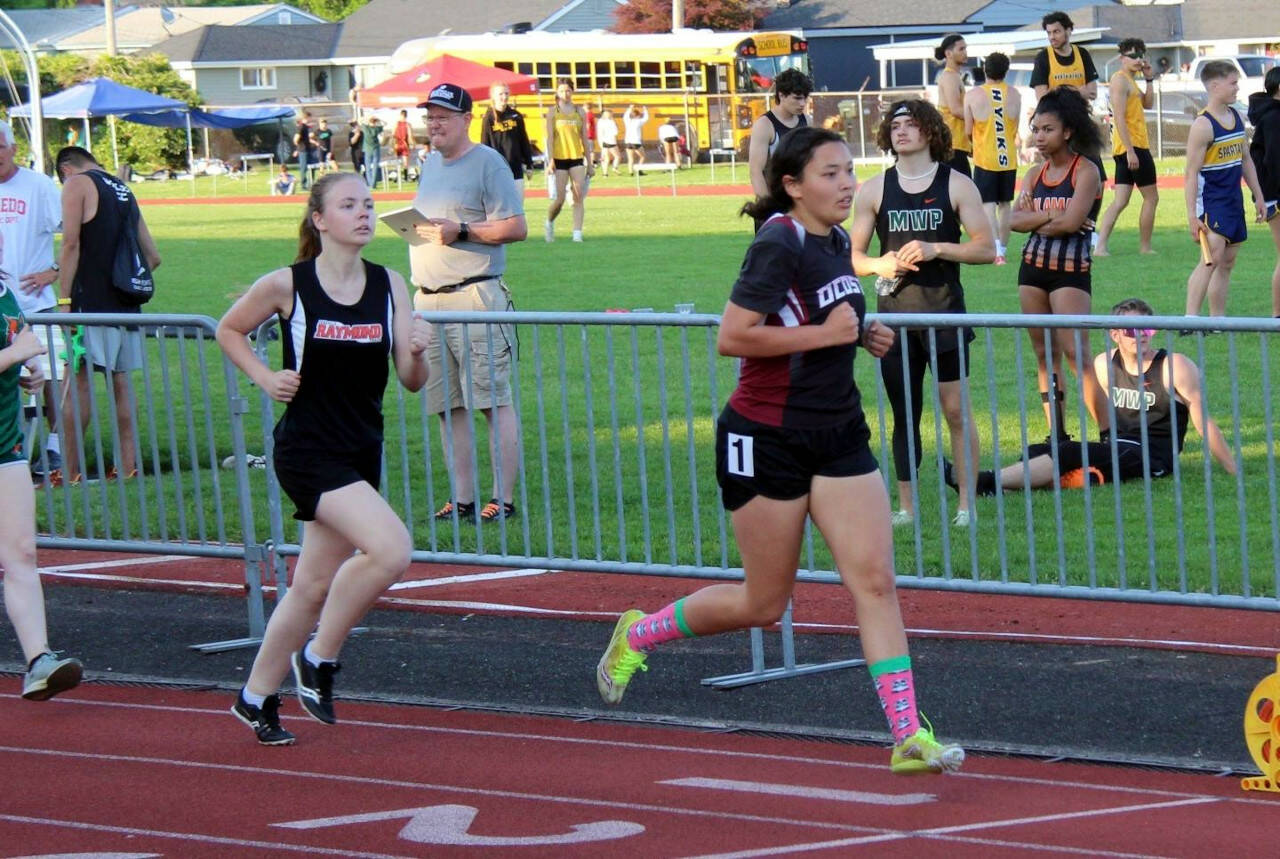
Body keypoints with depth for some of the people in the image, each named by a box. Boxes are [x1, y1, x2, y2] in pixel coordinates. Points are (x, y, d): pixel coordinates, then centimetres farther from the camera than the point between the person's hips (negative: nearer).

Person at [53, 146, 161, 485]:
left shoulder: (76, 184, -1)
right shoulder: (123, 191, 20)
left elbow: (71, 244, -11)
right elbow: (152, 257, 21)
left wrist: (64, 299, -10)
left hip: (91, 301, -7)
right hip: (125, 304, 7)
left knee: (75, 381, -5)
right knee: (120, 381, 11)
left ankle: (69, 469, -7)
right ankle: (128, 465, 11)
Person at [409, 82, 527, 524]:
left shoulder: (487, 163, -5)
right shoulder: (430, 163, 19)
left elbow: (516, 227, -11)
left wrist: (459, 231, -17)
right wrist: (410, 225, 6)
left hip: (476, 297, -8)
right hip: (428, 300, 8)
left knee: (494, 400, -8)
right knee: (447, 406, 8)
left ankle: (504, 500, -8)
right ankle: (462, 499, 12)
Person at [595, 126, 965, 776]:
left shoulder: (836, 242, 9)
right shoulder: (778, 246, -17)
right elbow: (733, 336, -25)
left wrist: (862, 334, 7)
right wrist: (826, 333, -21)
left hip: (839, 435, 7)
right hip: (766, 441, -7)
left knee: (875, 580, -7)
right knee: (764, 605, 5)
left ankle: (907, 736, -10)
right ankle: (638, 634, 29)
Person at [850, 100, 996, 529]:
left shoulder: (956, 185, 1)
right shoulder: (874, 191, 8)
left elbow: (986, 248, -2)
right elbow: (853, 255, 9)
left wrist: (936, 249, -16)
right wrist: (878, 265, -12)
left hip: (944, 311, -2)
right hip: (893, 313, 2)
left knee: (957, 410, -3)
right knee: (903, 413, 6)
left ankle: (967, 504, 1)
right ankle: (905, 507, 11)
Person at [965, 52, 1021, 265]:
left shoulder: (973, 96, -9)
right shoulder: (1014, 94, 0)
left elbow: (968, 131, -2)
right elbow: (1016, 128, 9)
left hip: (985, 159, -3)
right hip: (1009, 159, 3)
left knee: (988, 204, -4)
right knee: (1005, 204, 15)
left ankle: (996, 249, -22)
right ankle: (1002, 248, 23)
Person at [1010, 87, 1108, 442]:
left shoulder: (1085, 171, -7)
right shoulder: (1035, 174, 11)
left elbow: (1071, 221, -19)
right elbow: (1015, 220, -2)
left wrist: (1035, 221, -4)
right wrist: (1052, 216, -15)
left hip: (1071, 269, -7)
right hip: (1033, 267, 7)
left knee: (1075, 353, -14)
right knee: (1044, 353, 8)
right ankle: (1057, 435, 13)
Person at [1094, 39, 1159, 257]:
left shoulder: (1131, 81, 19)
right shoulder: (1120, 80, -12)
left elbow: (1147, 104, 22)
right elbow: (1120, 118, -19)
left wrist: (1149, 79, 10)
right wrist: (1130, 150, -24)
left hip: (1130, 148, 10)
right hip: (1134, 147, -10)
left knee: (1120, 201, 5)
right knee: (1151, 198, -1)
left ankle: (1100, 246, -2)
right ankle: (1145, 247, 5)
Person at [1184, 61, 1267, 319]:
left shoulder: (1237, 117, 10)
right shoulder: (1203, 125, -15)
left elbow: (1245, 160, 22)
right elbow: (1191, 173, -16)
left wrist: (1258, 196, 22)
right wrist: (1192, 215, -20)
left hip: (1233, 199, 9)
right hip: (1210, 200, -9)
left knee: (1227, 262, 10)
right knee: (1212, 258, -20)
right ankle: (1190, 318, -23)